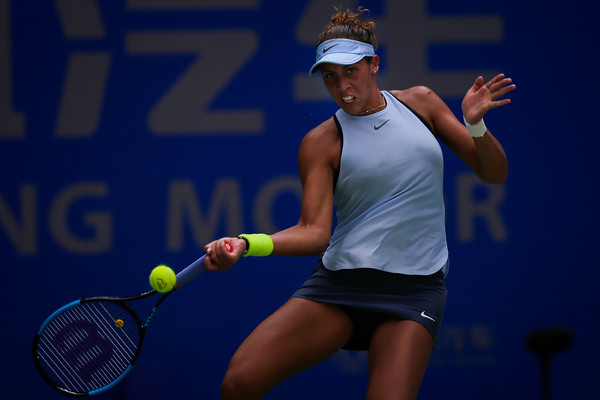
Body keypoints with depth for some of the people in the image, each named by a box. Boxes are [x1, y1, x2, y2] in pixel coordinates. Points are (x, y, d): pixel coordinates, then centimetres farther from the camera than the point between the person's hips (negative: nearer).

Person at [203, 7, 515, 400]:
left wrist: (475, 125, -8)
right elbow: (315, 231, -6)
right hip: (339, 281, 0)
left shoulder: (419, 102, 10)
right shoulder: (321, 142, 3)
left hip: (414, 290, 0)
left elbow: (494, 173, 13)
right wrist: (247, 244, -23)